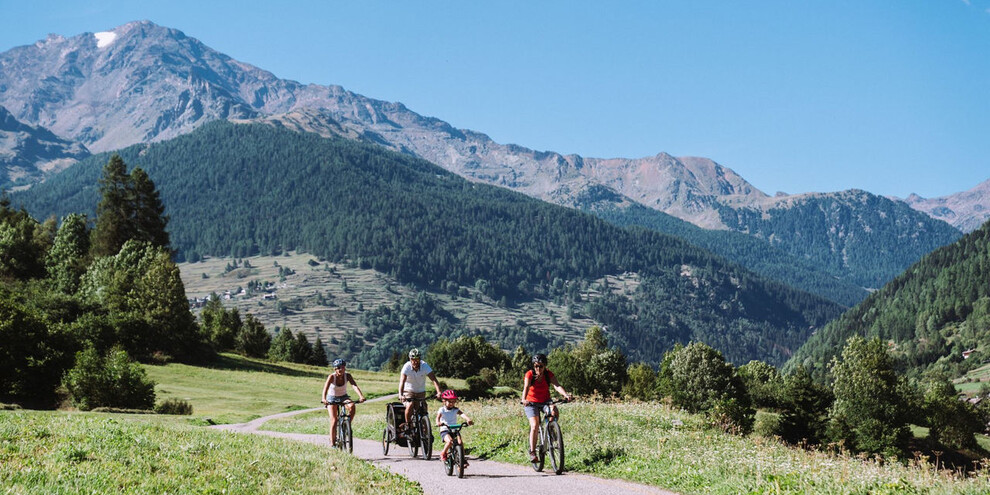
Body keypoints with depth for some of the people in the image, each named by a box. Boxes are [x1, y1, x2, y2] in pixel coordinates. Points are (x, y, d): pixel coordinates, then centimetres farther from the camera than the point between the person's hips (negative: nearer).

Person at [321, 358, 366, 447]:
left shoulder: (347, 375, -18)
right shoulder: (332, 376, -24)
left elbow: (354, 386, -31)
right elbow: (325, 388, -37)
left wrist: (361, 396, -48)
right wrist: (323, 399, -56)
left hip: (343, 397, 2)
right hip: (332, 398, -2)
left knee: (352, 406, -30)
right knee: (334, 420, -14)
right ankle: (332, 442, -2)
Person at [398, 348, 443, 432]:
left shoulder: (425, 366, -19)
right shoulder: (407, 367, -22)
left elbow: (434, 379, -27)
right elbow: (402, 381, -32)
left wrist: (439, 392, -42)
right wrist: (400, 395, -48)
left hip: (421, 392, 2)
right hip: (409, 390, -2)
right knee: (410, 405, -28)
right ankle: (407, 424, -9)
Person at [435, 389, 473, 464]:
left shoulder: (456, 410, 4)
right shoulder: (442, 410, -2)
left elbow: (462, 414, -15)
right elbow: (438, 417, -19)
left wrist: (468, 419, -37)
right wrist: (438, 423, -43)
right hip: (444, 431, -3)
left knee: (460, 442, -20)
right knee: (450, 441, -32)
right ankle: (443, 454, -6)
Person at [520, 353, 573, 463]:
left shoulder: (549, 374, -12)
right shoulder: (530, 374, -17)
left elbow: (557, 386, -27)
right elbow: (526, 387, -33)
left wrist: (566, 394, -46)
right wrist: (524, 400, -53)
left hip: (545, 401, 2)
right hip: (531, 402, -2)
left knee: (554, 411, -30)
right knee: (535, 425, -19)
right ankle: (532, 452, -12)